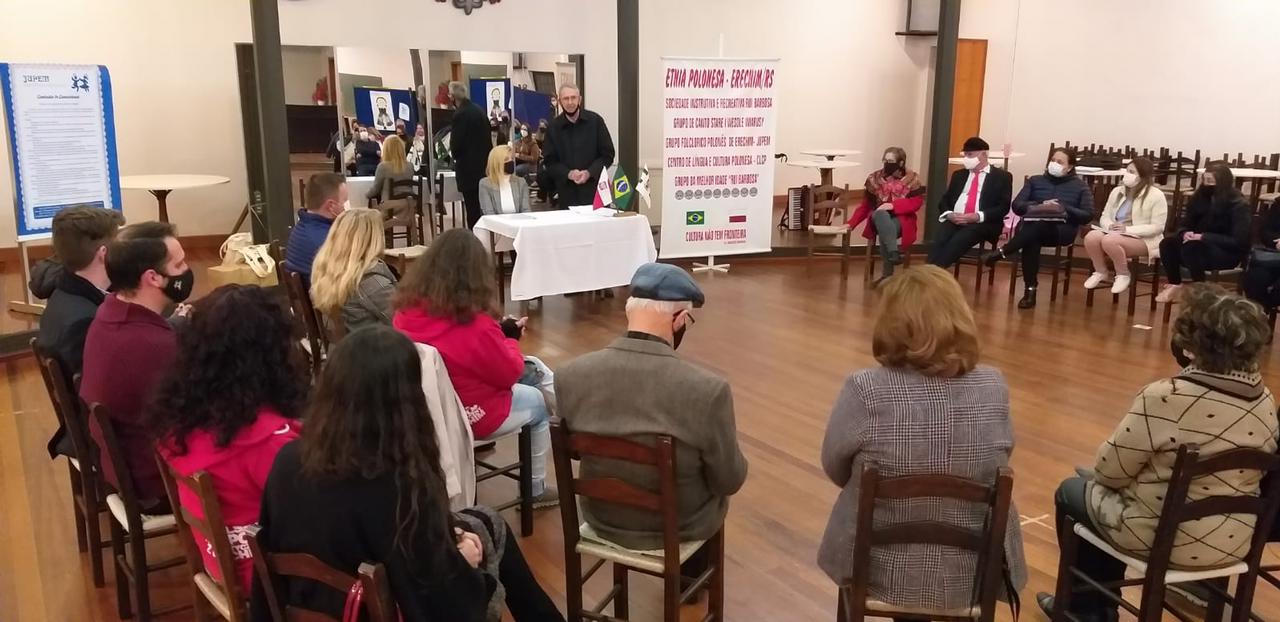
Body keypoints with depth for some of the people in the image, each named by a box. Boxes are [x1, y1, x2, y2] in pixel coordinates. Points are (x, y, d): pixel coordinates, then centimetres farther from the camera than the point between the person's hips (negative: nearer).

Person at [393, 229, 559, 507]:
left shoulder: (407, 309, -10)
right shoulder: (475, 324, -32)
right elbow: (510, 372, -17)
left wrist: (498, 333, 3)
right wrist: (510, 339, 2)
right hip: (471, 415, -7)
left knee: (534, 368, 21)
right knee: (540, 403, 23)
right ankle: (535, 490, 36)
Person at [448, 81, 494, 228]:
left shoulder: (460, 114, -16)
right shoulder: (479, 110, 8)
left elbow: (455, 144, -15)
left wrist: (455, 155, 5)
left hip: (469, 168, -8)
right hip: (483, 165, 8)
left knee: (472, 207, -4)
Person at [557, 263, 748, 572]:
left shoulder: (570, 374, -19)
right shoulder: (709, 390, -30)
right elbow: (729, 481, -15)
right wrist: (728, 442, 5)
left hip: (600, 518, 3)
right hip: (679, 527, -3)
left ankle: (689, 566, 53)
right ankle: (693, 568, 53)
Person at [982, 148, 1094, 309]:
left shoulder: (1080, 186, 16)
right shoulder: (1035, 180, 21)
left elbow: (1088, 216, 4)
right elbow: (1017, 205, 8)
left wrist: (1064, 208, -11)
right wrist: (1040, 205, -9)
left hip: (1062, 230, -1)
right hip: (1031, 226, 1)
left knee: (1039, 226, -39)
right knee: (1032, 240, -38)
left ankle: (1001, 252, -32)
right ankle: (1030, 290, -37)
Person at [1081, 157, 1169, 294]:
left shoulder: (1156, 196, -9)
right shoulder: (1117, 191, 10)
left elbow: (1157, 227, -14)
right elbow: (1105, 216, 13)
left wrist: (1128, 229, -23)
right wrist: (1110, 226, -12)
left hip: (1143, 240, -6)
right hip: (1115, 234, 6)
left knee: (1109, 240, -35)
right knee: (1091, 237, -26)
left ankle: (1123, 275, -10)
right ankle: (1101, 272, -4)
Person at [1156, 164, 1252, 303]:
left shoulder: (1239, 205, -15)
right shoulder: (1200, 197, 1)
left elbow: (1238, 241, -20)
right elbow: (1184, 225, 5)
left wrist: (1203, 237, -27)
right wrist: (1185, 233, -21)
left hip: (1229, 252, -6)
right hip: (1203, 245, 6)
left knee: (1190, 248, -35)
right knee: (1167, 244, -22)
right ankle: (1175, 285, -10)